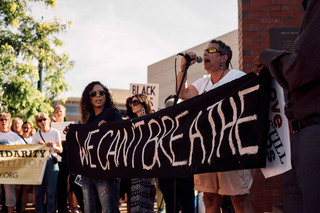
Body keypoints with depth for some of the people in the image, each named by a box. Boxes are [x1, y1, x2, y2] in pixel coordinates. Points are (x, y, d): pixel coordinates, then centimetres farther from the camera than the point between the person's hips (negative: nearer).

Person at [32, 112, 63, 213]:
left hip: (51, 162, -2)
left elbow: (60, 150, 5)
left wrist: (54, 147, -16)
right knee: (39, 190, -1)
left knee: (50, 191, -8)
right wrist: (38, 146, -7)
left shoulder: (55, 132, 7)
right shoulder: (36, 135, 15)